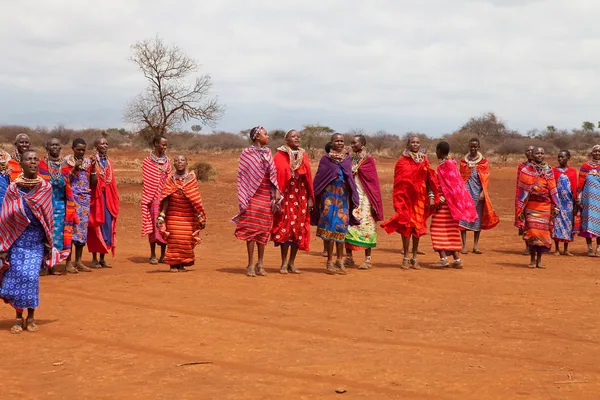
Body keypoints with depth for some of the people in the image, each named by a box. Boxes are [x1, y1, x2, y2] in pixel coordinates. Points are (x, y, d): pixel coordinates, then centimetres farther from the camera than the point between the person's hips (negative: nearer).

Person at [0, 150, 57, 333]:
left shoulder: (45, 188, 2)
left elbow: (48, 217, 7)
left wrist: (48, 243, 7)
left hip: (37, 241, 0)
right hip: (16, 240, 0)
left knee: (31, 277, -7)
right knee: (15, 278, -2)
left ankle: (31, 317, 9)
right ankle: (18, 318, 14)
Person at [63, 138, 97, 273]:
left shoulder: (88, 162, 12)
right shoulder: (68, 161, -1)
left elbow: (93, 184, 10)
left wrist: (93, 169, -3)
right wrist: (74, 169, -18)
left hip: (85, 199, 5)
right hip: (72, 198, -5)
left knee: (83, 227, 4)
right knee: (71, 227, -8)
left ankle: (78, 261, 11)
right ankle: (68, 262, -5)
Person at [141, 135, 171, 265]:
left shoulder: (167, 162, 12)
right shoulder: (147, 161, 1)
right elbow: (146, 180, -2)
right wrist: (147, 199, -7)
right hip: (152, 197, -3)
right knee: (153, 224, 0)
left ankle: (163, 255, 8)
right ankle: (153, 255, 6)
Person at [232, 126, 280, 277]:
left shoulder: (268, 152, 14)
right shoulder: (247, 153, 0)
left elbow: (273, 174, 12)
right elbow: (242, 175, -1)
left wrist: (276, 193, 1)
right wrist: (243, 199, -6)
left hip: (267, 196, 4)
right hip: (253, 196, -4)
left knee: (264, 230, 5)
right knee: (251, 229, -4)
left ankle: (260, 264, 12)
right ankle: (251, 264, -1)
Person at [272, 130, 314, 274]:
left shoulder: (303, 156, 10)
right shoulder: (280, 156, -3)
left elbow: (308, 177, 10)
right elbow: (275, 177, -7)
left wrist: (310, 197, 5)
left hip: (301, 196, 4)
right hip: (286, 196, -4)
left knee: (299, 229, 4)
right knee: (285, 228, -4)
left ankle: (292, 262, 13)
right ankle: (284, 263, 4)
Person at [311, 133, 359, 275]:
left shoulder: (347, 159, 11)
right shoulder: (325, 159, 0)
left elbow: (350, 178, 14)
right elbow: (318, 178, -1)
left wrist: (354, 198, 7)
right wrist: (314, 197, -6)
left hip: (344, 196, 4)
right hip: (329, 195, -4)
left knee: (341, 227, 6)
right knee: (330, 226, -4)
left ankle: (339, 260, 13)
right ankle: (330, 262, 0)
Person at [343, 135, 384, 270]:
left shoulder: (368, 160, -3)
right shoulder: (351, 159, 13)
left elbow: (373, 182, -6)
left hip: (364, 198, -6)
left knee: (365, 226, -4)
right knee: (347, 225, 2)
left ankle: (368, 259, 1)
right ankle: (349, 257, 9)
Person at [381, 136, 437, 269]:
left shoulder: (424, 160, 9)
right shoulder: (402, 161, -1)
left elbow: (429, 179, 10)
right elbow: (398, 181, -3)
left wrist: (431, 196, 2)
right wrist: (398, 201, -9)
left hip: (420, 197, 3)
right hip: (406, 196, -3)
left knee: (418, 226, 6)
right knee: (406, 225, -3)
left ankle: (415, 257, 14)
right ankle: (406, 258, 3)